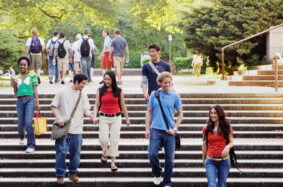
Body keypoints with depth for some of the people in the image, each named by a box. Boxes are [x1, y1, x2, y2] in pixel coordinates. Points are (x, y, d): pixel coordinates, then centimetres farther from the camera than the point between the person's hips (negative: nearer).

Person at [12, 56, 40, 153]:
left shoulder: (32, 75, 5)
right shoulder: (16, 77, 14)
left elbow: (35, 89, 2)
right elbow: (15, 92, 16)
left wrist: (37, 103, -4)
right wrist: (14, 83, -2)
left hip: (30, 99, -3)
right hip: (20, 100, 3)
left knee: (28, 122, -16)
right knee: (21, 123, 6)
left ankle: (31, 146, -8)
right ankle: (21, 136, 42)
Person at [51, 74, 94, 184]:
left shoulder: (83, 94, 9)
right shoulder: (63, 92, -1)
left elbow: (85, 109, 7)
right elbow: (54, 106, 3)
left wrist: (89, 114, -16)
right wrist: (58, 117, -13)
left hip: (77, 129, 3)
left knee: (75, 152, 8)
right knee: (61, 151, -3)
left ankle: (73, 172, 23)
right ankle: (60, 174, 9)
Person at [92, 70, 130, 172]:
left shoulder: (119, 91, 0)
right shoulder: (100, 91, 2)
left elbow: (122, 106, 8)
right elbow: (96, 105, 3)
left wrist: (127, 118, 13)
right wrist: (94, 117, -12)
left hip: (116, 118, 0)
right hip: (104, 118, 0)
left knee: (114, 140, -2)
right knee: (103, 139, -10)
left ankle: (113, 163, 7)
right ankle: (104, 153, 24)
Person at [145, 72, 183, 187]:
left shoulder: (175, 96, 2)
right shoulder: (154, 94, 5)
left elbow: (180, 114, 7)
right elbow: (149, 112, 9)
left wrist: (175, 128, -5)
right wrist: (147, 128, 2)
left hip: (169, 131, 0)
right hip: (155, 129, 1)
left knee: (169, 159, 3)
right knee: (152, 154, -9)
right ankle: (157, 174, 19)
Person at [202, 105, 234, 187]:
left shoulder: (226, 128, 1)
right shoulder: (206, 129, 3)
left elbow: (231, 142, 5)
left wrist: (227, 147, -18)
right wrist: (203, 159, 19)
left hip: (224, 160, 0)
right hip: (210, 161, 0)